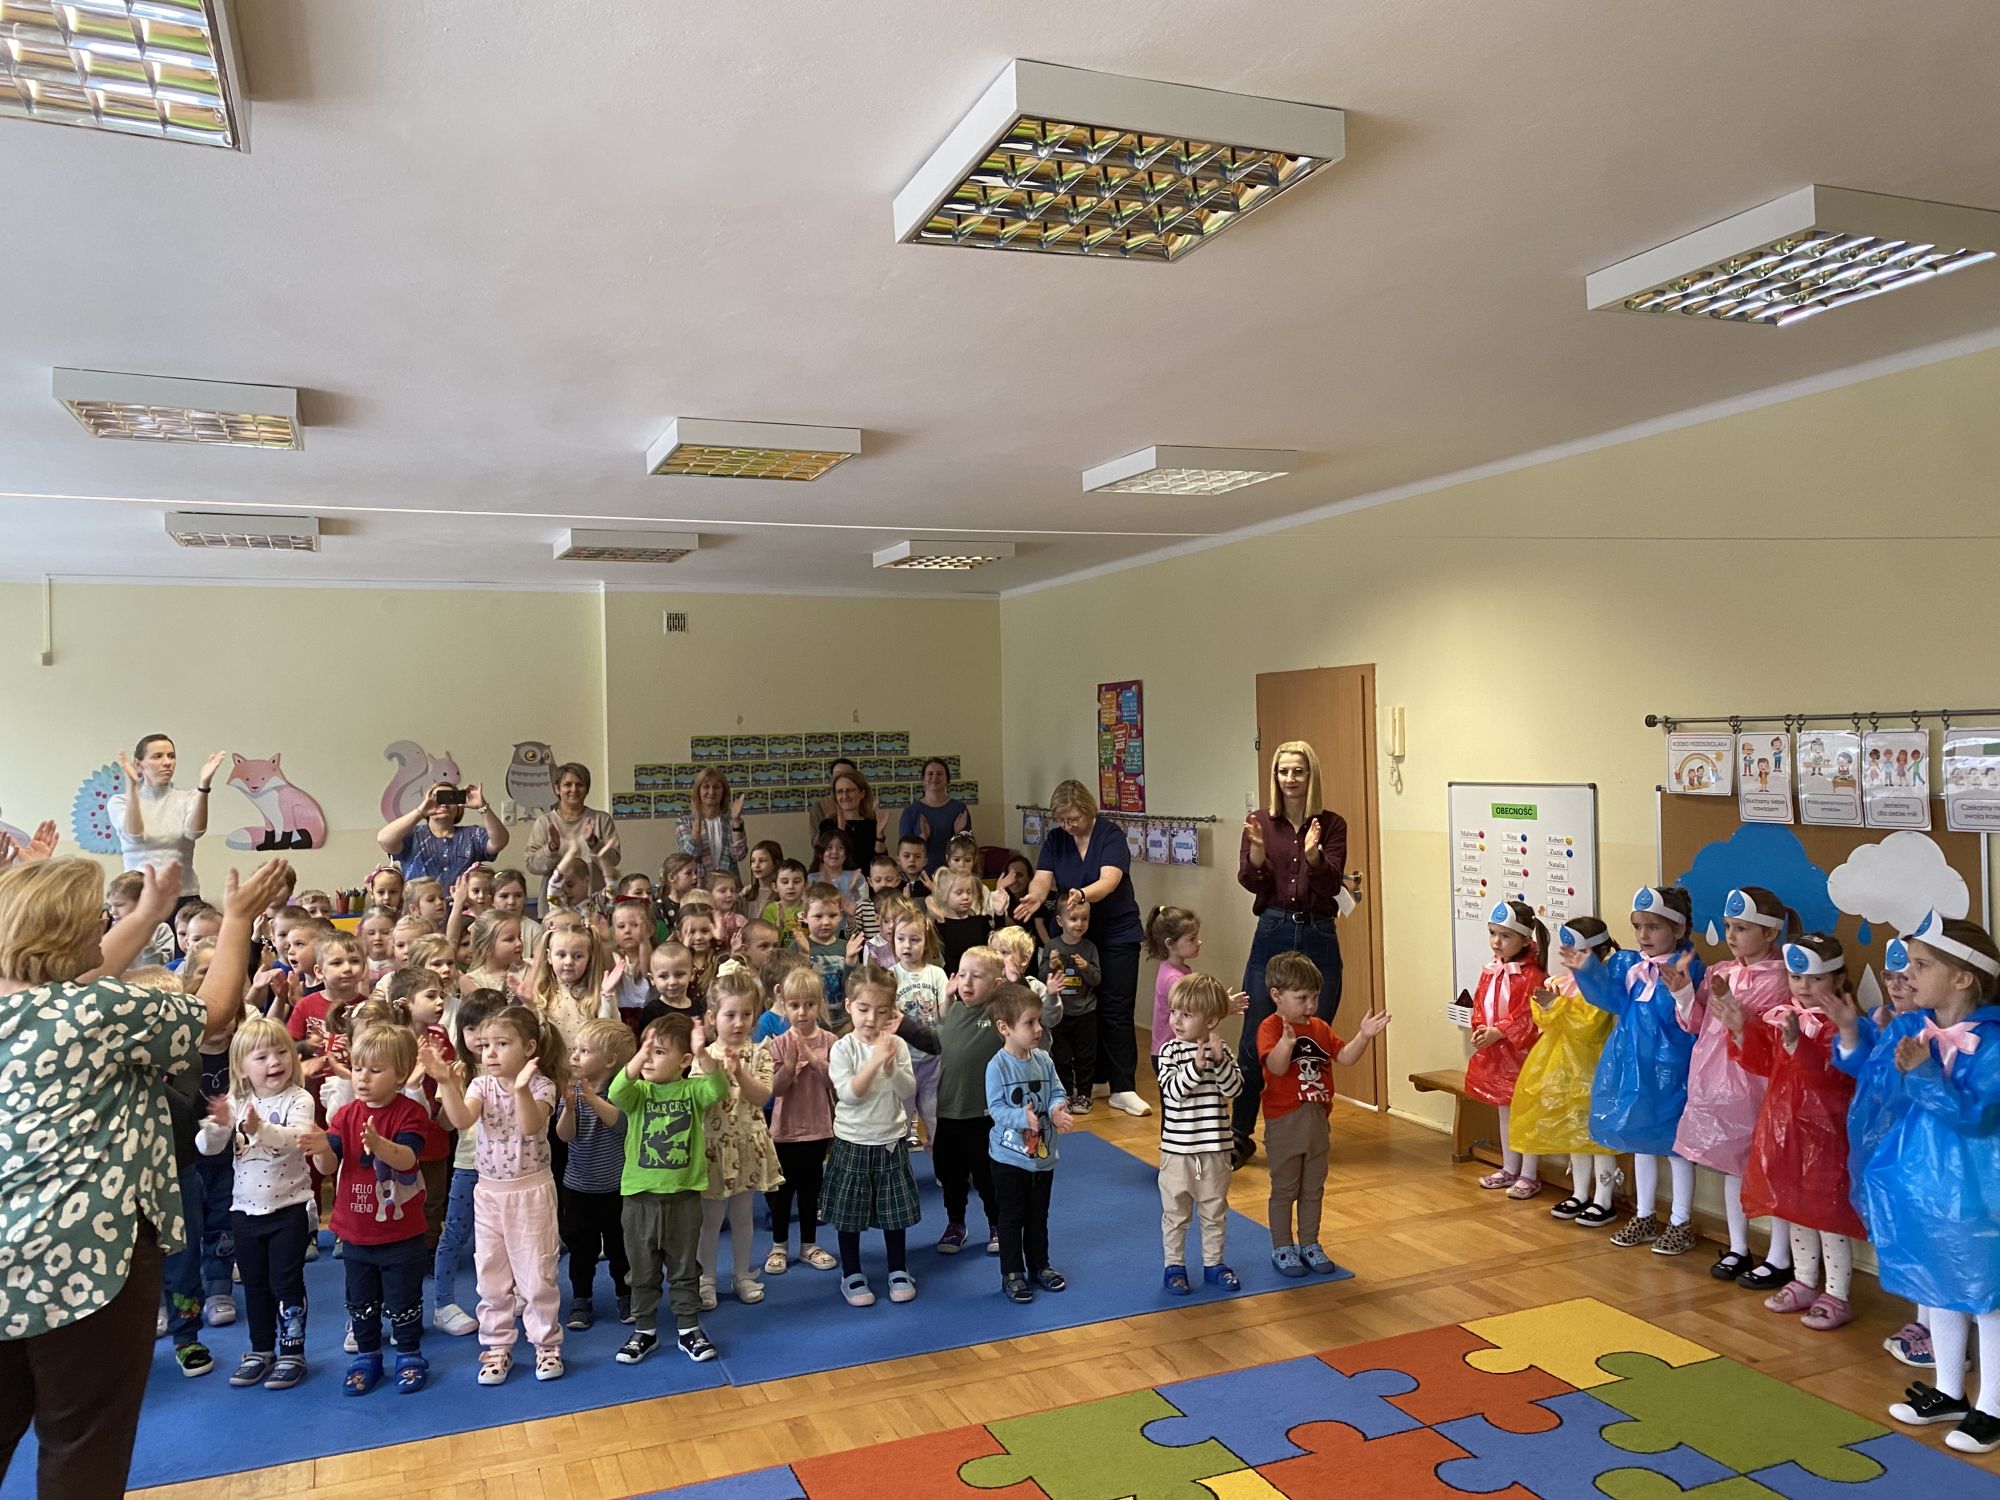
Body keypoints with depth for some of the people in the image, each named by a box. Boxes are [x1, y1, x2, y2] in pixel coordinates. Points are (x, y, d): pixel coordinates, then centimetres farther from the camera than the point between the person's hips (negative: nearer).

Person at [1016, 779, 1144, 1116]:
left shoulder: (1110, 836, -13)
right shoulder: (1055, 840, 0)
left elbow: (1109, 881, -28)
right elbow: (1042, 879, -12)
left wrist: (1082, 895, -48)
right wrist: (1035, 897, -35)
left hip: (1117, 934, -4)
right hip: (1074, 935, 4)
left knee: (1116, 1011, -4)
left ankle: (1123, 1089, 0)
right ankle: (1092, 1079, 19)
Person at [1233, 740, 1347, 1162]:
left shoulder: (1332, 825, 1)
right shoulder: (1261, 822, 3)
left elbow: (1331, 884, -9)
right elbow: (1250, 881, -6)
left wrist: (1313, 854, -27)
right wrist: (1257, 848, -24)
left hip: (1318, 937, 0)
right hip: (1272, 933, 0)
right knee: (1254, 1044, 2)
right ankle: (1240, 1137, 15)